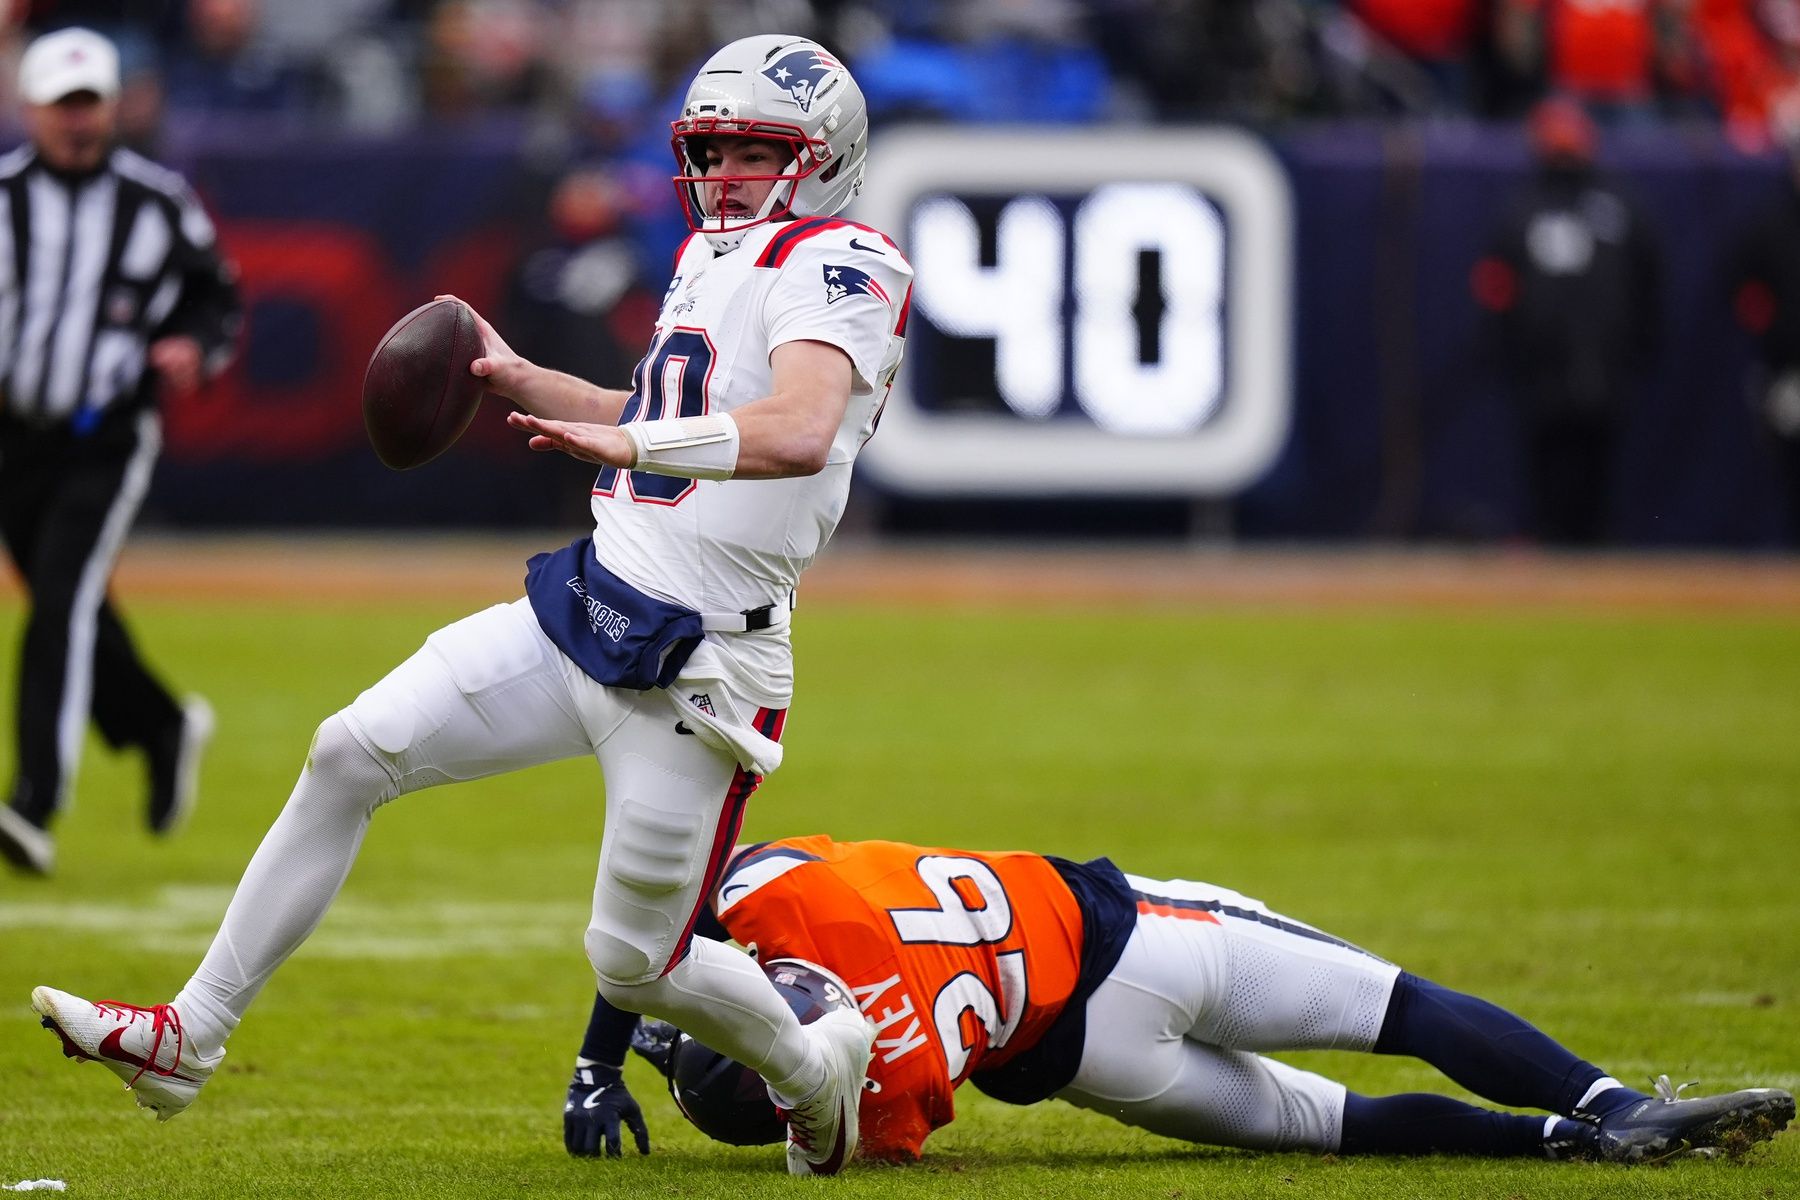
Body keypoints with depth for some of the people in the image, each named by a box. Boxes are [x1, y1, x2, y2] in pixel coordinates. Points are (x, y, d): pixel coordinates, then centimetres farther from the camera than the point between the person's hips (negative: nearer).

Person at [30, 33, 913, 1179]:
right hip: (580, 612, 8)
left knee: (636, 964, 1)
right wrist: (522, 379, 27)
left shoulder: (837, 267, -14)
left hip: (694, 672, -8)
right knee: (350, 756, -1)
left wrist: (631, 445, -45)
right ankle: (190, 1037, 6)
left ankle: (817, 1070, 32)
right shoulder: (713, 260, 15)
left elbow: (800, 432, -34)